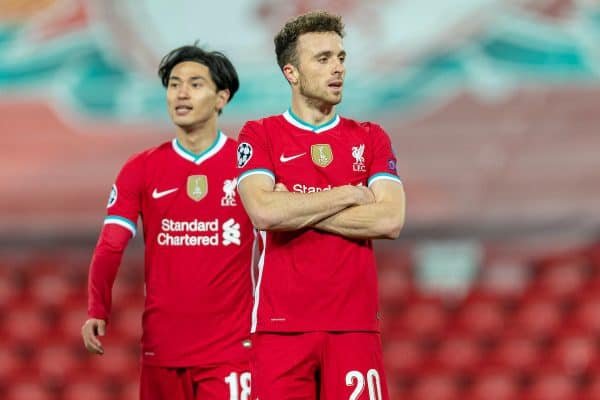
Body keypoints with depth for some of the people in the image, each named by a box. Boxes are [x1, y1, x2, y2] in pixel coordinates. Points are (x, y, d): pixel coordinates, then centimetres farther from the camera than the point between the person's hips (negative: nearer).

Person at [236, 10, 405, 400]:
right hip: (281, 324, -2)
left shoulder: (371, 138, 12)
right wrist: (351, 195, -5)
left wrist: (297, 212, -7)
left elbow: (391, 220, -4)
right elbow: (264, 212, -13)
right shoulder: (260, 135, 5)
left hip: (354, 324, 2)